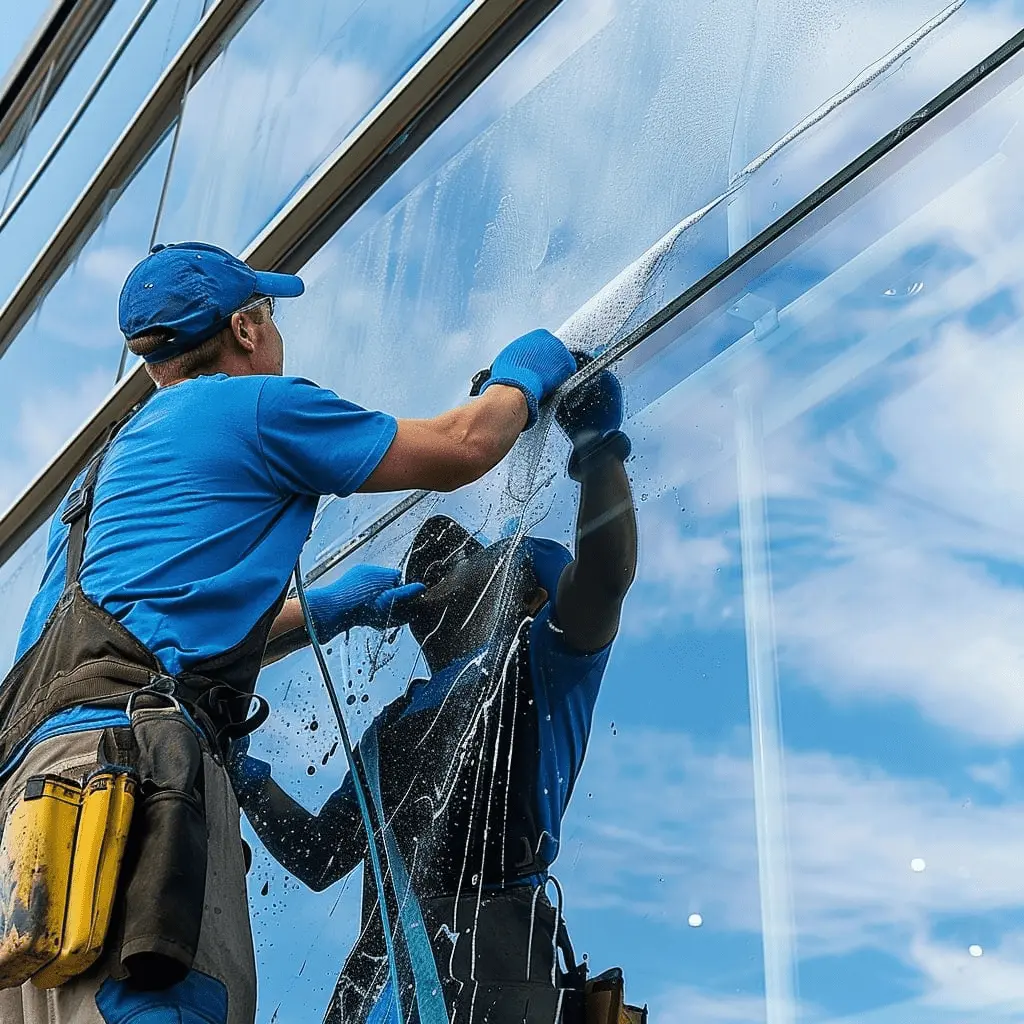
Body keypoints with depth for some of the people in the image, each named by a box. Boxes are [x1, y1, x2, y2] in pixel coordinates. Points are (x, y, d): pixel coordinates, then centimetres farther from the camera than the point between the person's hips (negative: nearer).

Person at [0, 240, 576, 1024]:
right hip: (127, 753, -9)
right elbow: (460, 449, 11)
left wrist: (330, 608, 46)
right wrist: (525, 374, 32)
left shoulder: (107, 468, 33)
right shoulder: (250, 404, 7)